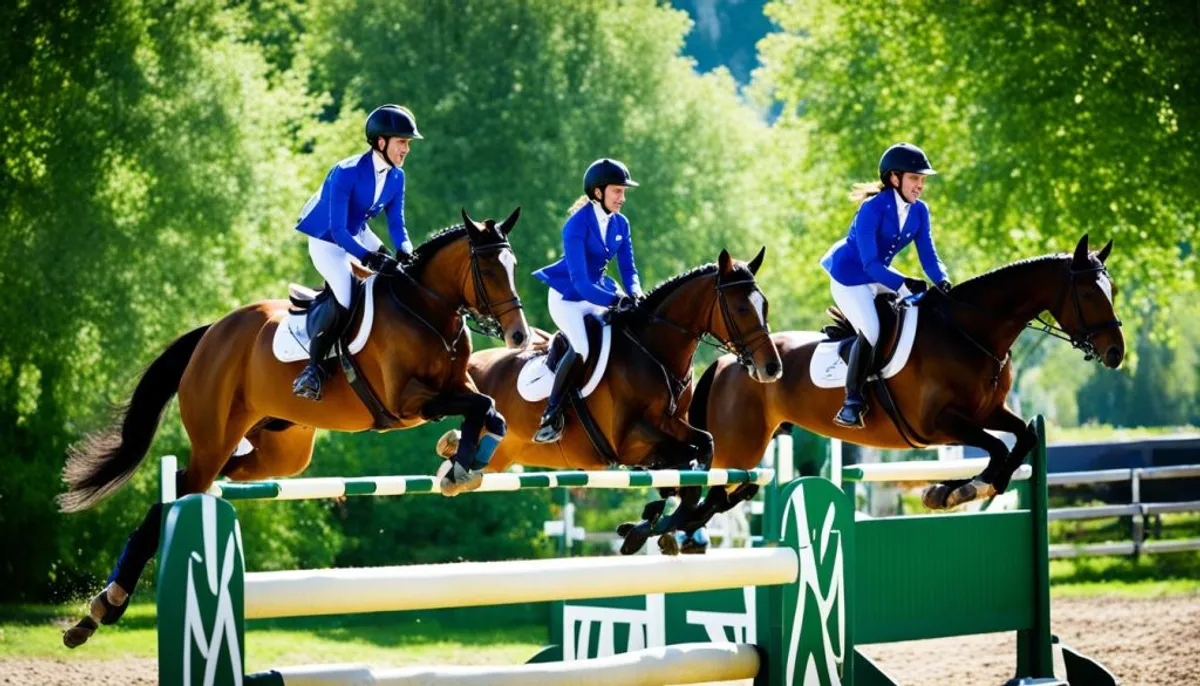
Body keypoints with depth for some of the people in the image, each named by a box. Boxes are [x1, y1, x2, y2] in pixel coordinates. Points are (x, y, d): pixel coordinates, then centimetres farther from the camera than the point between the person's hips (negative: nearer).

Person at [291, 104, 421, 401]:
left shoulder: (396, 177, -7)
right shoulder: (346, 173, -29)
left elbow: (396, 224, 0)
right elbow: (338, 231, -31)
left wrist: (405, 252, -22)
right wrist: (370, 259, -42)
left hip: (358, 234, 8)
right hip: (326, 241, -8)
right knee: (344, 301, -26)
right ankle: (312, 368, -17)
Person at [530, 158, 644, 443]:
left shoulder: (620, 224, -1)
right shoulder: (577, 225, -23)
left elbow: (628, 268, 4)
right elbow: (580, 282, -29)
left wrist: (634, 292, -19)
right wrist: (616, 301, -39)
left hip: (597, 294, 8)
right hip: (567, 296, -8)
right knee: (580, 348, -30)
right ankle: (551, 415, -19)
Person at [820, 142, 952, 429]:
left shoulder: (919, 212, -4)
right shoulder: (872, 209, -25)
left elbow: (928, 257, -3)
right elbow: (870, 264, -28)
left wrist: (942, 281, -24)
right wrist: (904, 284, -39)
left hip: (880, 276, 8)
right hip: (849, 277, -8)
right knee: (870, 332, -26)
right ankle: (852, 404, -19)